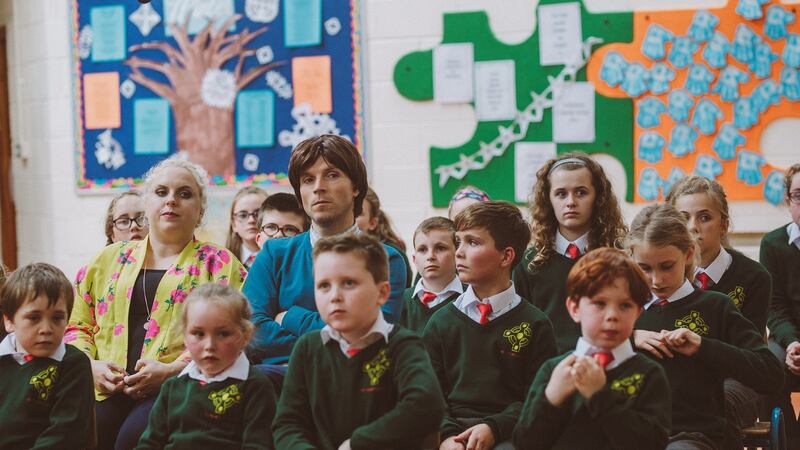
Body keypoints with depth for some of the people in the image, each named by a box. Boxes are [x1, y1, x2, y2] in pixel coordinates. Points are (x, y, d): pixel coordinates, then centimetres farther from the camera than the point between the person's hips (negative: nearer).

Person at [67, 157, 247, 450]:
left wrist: (172, 369, -14)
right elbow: (76, 326, 21)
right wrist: (90, 365, 0)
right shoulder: (107, 260, 22)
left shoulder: (220, 264, 9)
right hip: (103, 388, 3)